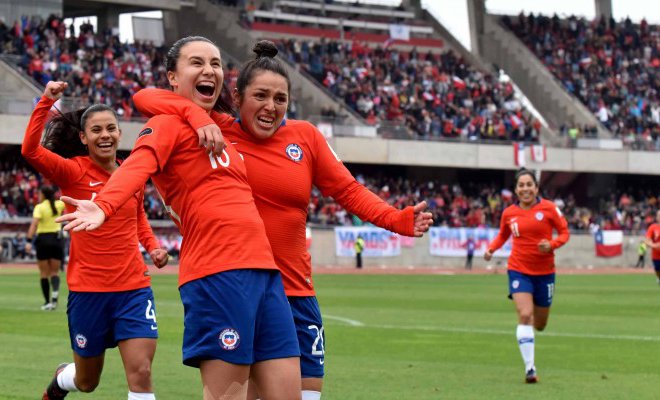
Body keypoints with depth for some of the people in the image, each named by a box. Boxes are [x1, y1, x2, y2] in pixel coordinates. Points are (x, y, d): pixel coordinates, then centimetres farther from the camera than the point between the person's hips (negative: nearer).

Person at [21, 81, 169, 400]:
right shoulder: (73, 171, -8)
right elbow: (30, 150, -26)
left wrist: (153, 246, 6)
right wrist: (46, 101, -32)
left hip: (134, 288, 2)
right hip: (88, 290, -2)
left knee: (141, 373, -14)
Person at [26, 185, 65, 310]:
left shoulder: (39, 207, -8)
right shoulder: (59, 205, 2)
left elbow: (34, 224, -20)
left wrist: (29, 241, -24)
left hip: (43, 239, -3)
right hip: (57, 238, 3)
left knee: (44, 273, 6)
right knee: (55, 272, 7)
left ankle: (47, 301, 5)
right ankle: (55, 292, -21)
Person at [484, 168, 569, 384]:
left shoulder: (548, 208, -6)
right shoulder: (509, 213, 0)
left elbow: (564, 232, -1)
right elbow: (502, 235, 17)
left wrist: (551, 244, -20)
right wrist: (491, 248, -2)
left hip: (544, 271, 0)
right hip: (519, 270, 0)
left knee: (539, 325, 12)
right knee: (525, 316, -18)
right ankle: (529, 368, -15)